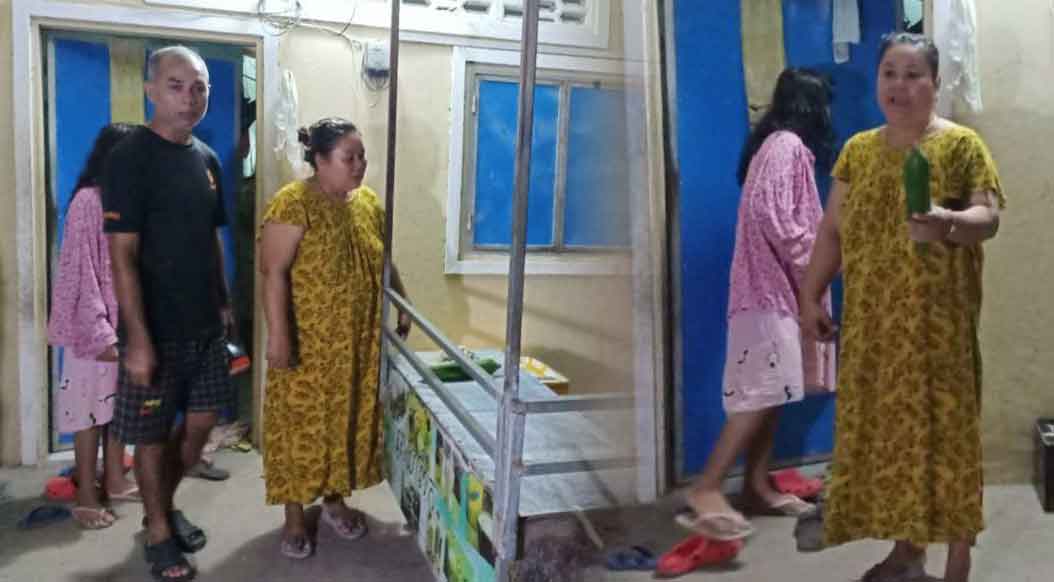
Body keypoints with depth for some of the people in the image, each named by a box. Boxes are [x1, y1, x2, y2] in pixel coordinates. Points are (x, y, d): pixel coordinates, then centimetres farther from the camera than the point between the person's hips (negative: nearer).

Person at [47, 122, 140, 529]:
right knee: (90, 407, 3)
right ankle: (86, 497, 13)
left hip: (127, 322, 7)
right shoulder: (88, 201, -14)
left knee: (119, 403, 15)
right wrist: (99, 332, -21)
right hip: (96, 328, -7)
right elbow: (80, 272, -17)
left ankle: (114, 480, 29)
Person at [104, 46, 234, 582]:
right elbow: (122, 255, -17)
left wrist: (224, 303, 14)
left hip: (206, 323, 7)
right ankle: (158, 532, 26)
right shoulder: (130, 158, -13)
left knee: (201, 421, 15)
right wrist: (138, 338, -21)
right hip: (157, 329, -6)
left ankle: (165, 506, 37)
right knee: (152, 433, 8)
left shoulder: (207, 159, 7)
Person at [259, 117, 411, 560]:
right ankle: (294, 516, 20)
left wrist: (403, 304, 15)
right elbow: (274, 273, -19)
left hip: (358, 341, 6)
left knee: (347, 418, 15)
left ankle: (335, 500, 32)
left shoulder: (368, 202, 5)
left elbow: (382, 262, 16)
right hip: (307, 342, -6)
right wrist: (278, 334, -24)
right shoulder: (292, 204, -15)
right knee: (301, 422, 5)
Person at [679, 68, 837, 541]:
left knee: (772, 388, 8)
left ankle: (757, 485, 12)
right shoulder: (787, 144, -10)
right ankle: (706, 488, -14)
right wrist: (813, 261, -12)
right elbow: (773, 217, -20)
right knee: (763, 389, -14)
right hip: (773, 284, -10)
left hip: (777, 284, 10)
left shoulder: (782, 144, 21)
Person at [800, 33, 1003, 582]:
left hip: (938, 317, -4)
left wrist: (949, 223, -34)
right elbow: (832, 229, 11)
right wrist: (810, 296, 5)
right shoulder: (857, 149, 11)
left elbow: (989, 216, -12)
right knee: (884, 426, 10)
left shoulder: (961, 144, -2)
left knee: (943, 426, -1)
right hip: (871, 318, 4)